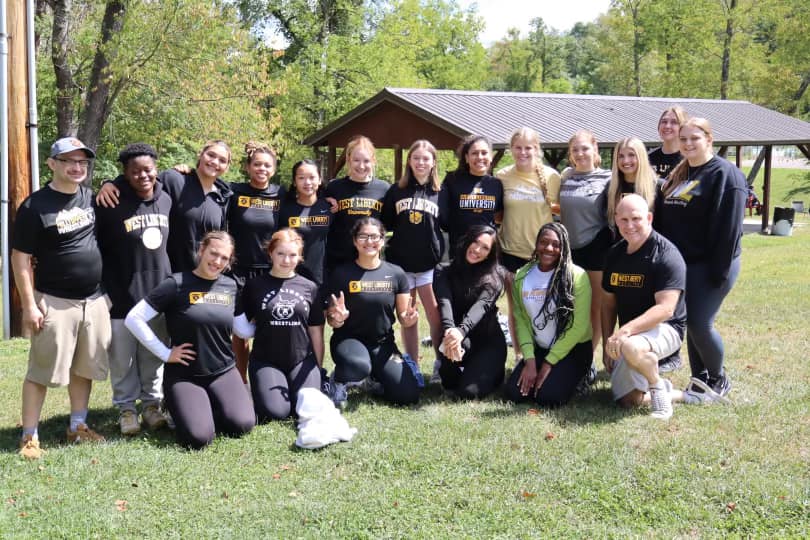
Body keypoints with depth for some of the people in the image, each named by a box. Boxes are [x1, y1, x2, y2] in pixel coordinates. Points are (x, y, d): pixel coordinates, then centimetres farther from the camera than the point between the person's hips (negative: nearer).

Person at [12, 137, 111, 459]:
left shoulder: (91, 198, 7)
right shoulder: (35, 206, -9)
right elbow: (21, 258, -10)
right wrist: (29, 305, -13)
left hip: (95, 301, 6)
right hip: (54, 303, -6)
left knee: (84, 368, 13)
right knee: (42, 371, -1)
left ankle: (77, 427, 25)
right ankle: (29, 436, 6)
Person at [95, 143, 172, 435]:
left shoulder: (166, 200, 3)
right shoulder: (111, 203, -15)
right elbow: (93, 247, -10)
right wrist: (101, 287, -8)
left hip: (159, 293, 5)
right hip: (122, 295, -4)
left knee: (154, 356, 15)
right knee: (123, 358, 7)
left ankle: (152, 403, 30)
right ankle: (126, 407, 22)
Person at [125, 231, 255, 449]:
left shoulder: (230, 286, 7)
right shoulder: (177, 284, -9)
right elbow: (133, 319, -11)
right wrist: (165, 354, -11)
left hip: (223, 372, 4)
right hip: (184, 374, -4)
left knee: (242, 425, -20)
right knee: (199, 437, -23)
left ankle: (209, 407, 14)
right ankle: (180, 409, 12)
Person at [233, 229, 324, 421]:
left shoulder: (309, 288, 6)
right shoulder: (255, 285, 2)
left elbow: (316, 333, 10)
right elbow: (240, 325, 7)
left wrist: (318, 370, 9)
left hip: (302, 361, 2)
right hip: (265, 361, -1)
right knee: (275, 412, -21)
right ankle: (261, 390, 13)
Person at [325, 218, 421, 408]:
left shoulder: (396, 274, 0)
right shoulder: (341, 274, -7)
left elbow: (403, 316, 8)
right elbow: (331, 320, -3)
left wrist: (408, 319, -16)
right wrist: (337, 319, -26)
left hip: (383, 344, 3)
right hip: (349, 340, -3)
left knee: (409, 395, -14)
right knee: (359, 365, -39)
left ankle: (377, 379, 18)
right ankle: (338, 382, -3)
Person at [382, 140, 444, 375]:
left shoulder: (440, 192, 6)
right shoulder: (396, 191, 8)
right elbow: (385, 223, 10)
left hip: (431, 263, -1)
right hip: (401, 262, 1)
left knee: (435, 314, -7)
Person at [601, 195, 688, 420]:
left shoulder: (666, 255, -16)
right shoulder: (615, 254, 7)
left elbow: (665, 309, -24)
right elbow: (608, 304, 14)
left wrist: (626, 330, -33)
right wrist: (607, 344, 5)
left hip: (664, 328, -7)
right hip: (629, 334, 7)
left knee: (632, 347, -39)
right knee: (627, 400, -3)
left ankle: (658, 387, -12)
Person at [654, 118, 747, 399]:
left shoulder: (725, 174, -11)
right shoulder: (678, 175, 14)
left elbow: (728, 228, -17)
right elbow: (662, 219, 17)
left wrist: (720, 270, -20)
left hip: (709, 265, -7)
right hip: (679, 263, 7)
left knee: (699, 324, -8)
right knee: (690, 323, 11)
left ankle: (719, 378, 13)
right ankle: (699, 380, 22)